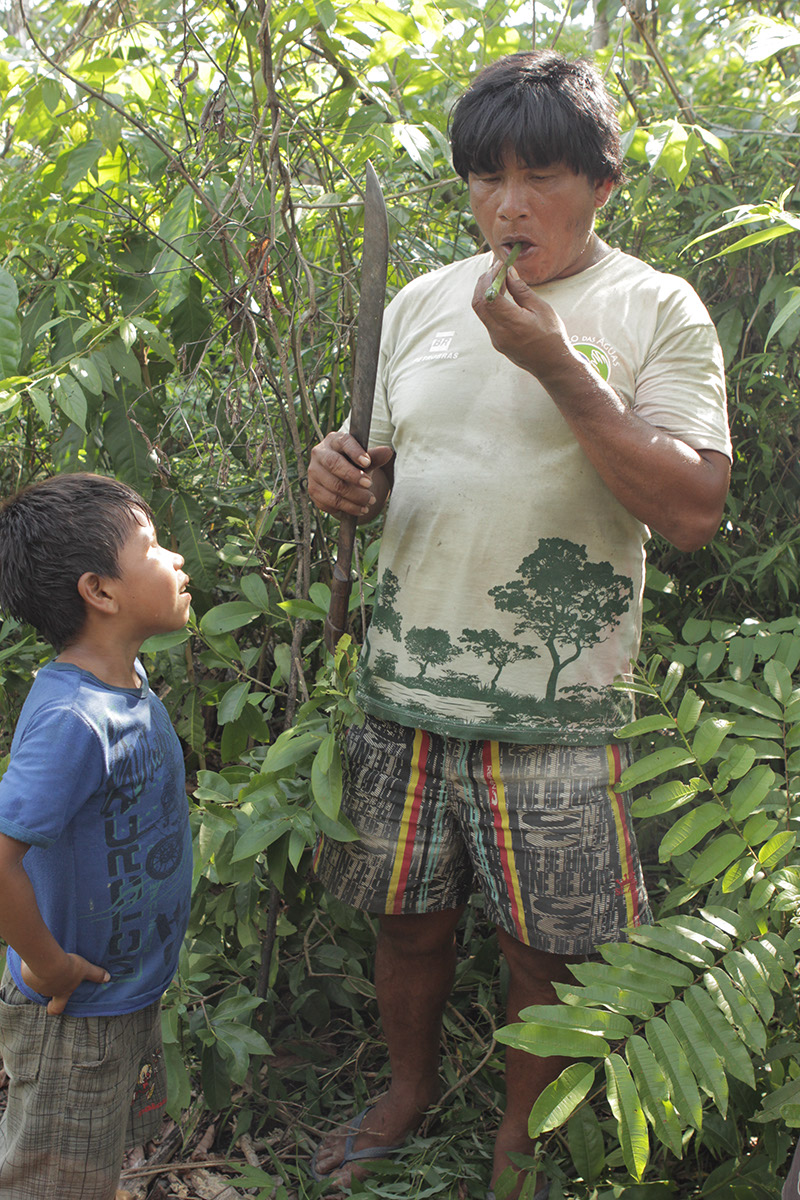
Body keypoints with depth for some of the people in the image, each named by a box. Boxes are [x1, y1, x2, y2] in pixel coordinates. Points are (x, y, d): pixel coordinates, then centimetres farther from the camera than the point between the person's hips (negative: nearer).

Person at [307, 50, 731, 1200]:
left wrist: (559, 366, -22)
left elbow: (694, 510, -16)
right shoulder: (421, 304, 8)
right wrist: (347, 474, -7)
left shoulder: (656, 309, -6)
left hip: (556, 704, -4)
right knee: (408, 915, 17)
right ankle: (411, 1087, 44)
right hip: (404, 678, 4)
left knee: (541, 944, 9)